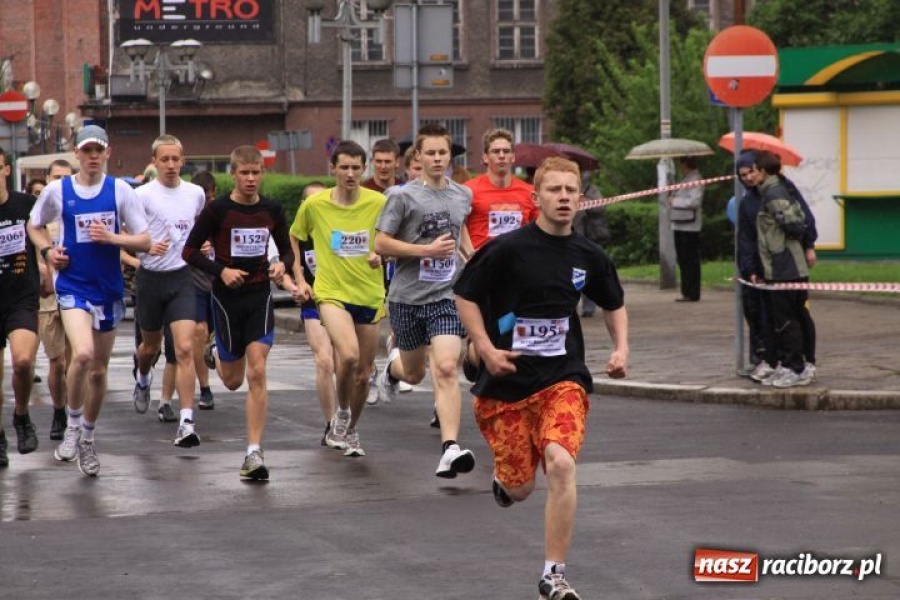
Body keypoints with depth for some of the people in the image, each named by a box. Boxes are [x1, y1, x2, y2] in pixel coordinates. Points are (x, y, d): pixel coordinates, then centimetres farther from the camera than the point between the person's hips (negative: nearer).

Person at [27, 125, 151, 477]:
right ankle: (73, 424, -3)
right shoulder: (57, 191, -1)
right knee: (83, 353, -26)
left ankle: (87, 438, 30)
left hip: (108, 289, 2)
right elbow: (34, 225, 16)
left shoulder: (120, 191, -1)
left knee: (99, 369, 11)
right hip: (73, 286, -2)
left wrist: (111, 238, -17)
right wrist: (47, 250, -3)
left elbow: (144, 241, 0)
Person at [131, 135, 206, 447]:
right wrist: (147, 247, -25)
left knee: (185, 348, -14)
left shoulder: (196, 193, 5)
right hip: (151, 278, -1)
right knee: (151, 345, 17)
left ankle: (186, 421, -17)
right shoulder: (143, 195, -8)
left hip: (182, 277, 1)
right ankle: (143, 381, 53)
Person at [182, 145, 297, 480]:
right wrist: (221, 270, -18)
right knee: (233, 381, 9)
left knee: (257, 373, -12)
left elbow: (286, 249, 14)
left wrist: (283, 266, -8)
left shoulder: (272, 210, 1)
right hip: (227, 298, -1)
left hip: (260, 295, 1)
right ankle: (218, 356, 49)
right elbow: (189, 252, -4)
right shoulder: (217, 210, -8)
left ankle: (254, 453, -9)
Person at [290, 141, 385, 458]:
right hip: (331, 292, -2)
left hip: (369, 295, 2)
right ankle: (341, 412, 0)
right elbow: (293, 240, 14)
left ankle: (350, 432, 32)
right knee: (348, 355, -26)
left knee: (363, 372, 9)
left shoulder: (379, 203, -4)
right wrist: (299, 280, 8)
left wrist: (382, 256, -14)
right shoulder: (314, 204, -3)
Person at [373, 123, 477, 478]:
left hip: (446, 296, 1)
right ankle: (394, 366, 54)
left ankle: (450, 448, -23)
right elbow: (380, 243, -8)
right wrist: (427, 251, -15)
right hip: (407, 295, -1)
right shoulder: (404, 196, -6)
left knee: (446, 368, -17)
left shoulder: (463, 196, 8)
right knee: (414, 373, 15)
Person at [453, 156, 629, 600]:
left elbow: (613, 304, 21)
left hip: (563, 378, 2)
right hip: (506, 381, -2)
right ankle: (502, 476, 43)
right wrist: (486, 349, -13)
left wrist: (621, 348, 5)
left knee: (561, 463, -22)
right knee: (520, 490, 2)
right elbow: (464, 296, -2)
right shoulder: (509, 248, -10)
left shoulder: (588, 256, 3)